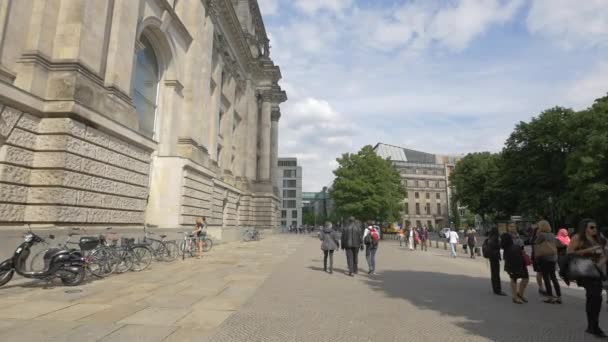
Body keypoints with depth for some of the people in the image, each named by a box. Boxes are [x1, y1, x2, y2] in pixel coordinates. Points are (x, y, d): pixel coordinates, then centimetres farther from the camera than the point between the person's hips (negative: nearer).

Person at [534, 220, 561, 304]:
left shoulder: (541, 235, -13)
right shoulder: (552, 235, 8)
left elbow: (536, 244, -5)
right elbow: (555, 246, 14)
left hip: (544, 257, -7)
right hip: (553, 257, 7)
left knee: (546, 278, 0)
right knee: (553, 277, 13)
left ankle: (550, 297, 2)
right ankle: (559, 297, 15)